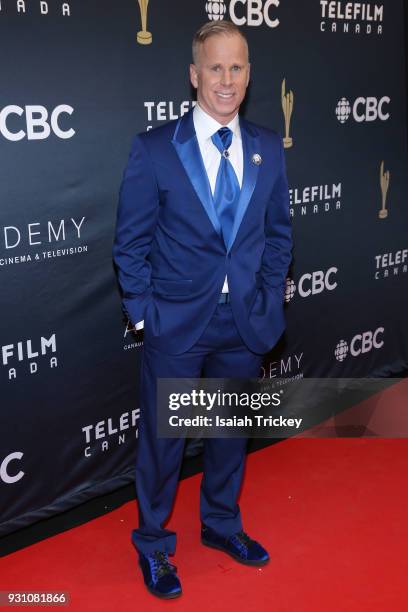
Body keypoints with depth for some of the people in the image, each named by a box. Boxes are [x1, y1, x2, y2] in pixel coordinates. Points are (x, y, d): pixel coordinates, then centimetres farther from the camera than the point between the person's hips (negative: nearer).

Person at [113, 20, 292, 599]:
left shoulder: (268, 148, 2)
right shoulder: (154, 148, -9)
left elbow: (278, 233, 9)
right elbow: (131, 242, -6)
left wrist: (268, 302, 3)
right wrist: (143, 313, -7)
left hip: (245, 323, 4)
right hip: (176, 324, -3)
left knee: (232, 429, 19)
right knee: (162, 437, 10)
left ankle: (221, 524, 43)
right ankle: (153, 545, 32)